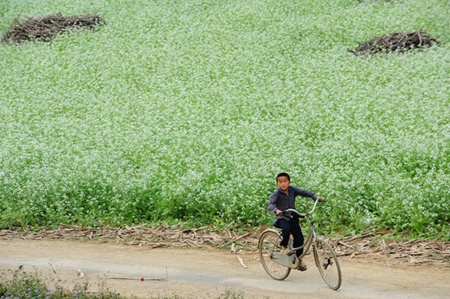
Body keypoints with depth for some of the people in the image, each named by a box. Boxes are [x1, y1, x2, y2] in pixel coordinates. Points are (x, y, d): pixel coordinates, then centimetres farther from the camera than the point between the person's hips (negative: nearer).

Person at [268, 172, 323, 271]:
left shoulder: (293, 190, -1)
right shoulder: (276, 193, -12)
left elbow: (305, 192, 0)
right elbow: (270, 204, -23)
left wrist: (315, 197, -16)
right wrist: (276, 210, -44)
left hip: (292, 218, 4)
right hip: (282, 218, -4)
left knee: (299, 238, -3)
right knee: (286, 229, -35)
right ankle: (284, 246, -7)